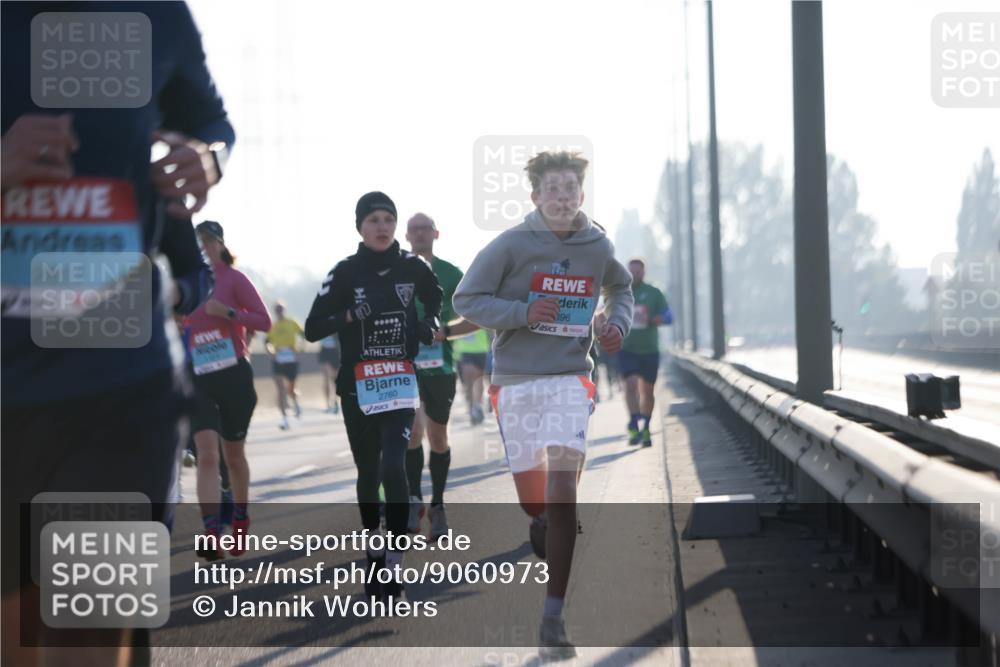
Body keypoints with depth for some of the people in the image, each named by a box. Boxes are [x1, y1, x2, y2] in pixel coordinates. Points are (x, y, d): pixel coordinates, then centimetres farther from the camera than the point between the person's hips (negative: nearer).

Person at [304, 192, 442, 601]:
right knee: (368, 472, 11)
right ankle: (374, 556, 30)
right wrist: (350, 315, -21)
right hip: (357, 387, 1)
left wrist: (430, 323, 3)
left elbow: (436, 302, 23)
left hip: (400, 383, -1)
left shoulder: (413, 268, 2)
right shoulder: (346, 273, -3)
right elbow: (312, 329, -6)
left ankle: (394, 564, -17)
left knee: (393, 468, -17)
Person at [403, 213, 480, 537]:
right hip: (404, 364, -1)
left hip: (440, 364, 1)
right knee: (413, 430, -14)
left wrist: (445, 332, -13)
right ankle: (414, 500, 1)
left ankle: (437, 507, 18)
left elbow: (476, 318, 2)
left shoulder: (450, 274, 2)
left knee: (437, 435, 7)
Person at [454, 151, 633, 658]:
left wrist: (617, 322, 5)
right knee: (533, 503, 8)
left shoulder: (597, 246, 4)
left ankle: (553, 618, -14)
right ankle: (544, 528, 47)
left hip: (569, 381, 0)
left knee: (562, 496, -14)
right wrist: (523, 313, -18)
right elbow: (465, 299, -5)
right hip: (515, 382, 0)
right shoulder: (511, 246, -6)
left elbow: (620, 287, 26)